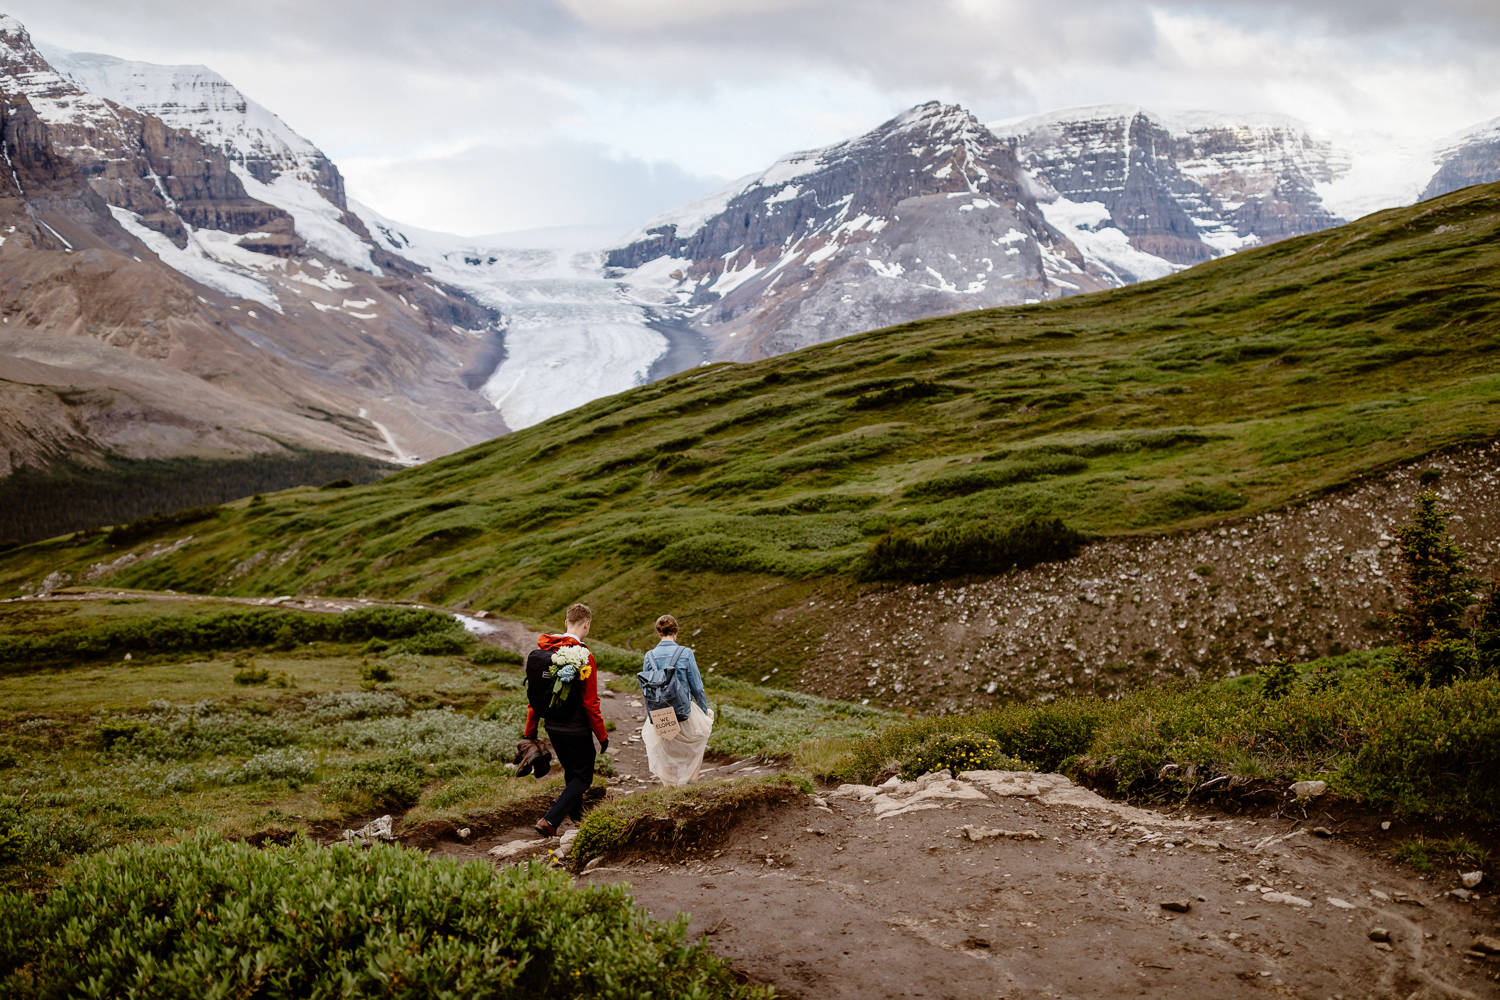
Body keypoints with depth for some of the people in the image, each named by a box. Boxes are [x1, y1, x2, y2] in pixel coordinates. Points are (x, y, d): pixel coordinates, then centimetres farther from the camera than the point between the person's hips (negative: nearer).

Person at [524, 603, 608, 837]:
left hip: (552, 728, 7)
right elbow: (590, 702, -17)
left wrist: (530, 732, 15)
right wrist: (602, 734, -6)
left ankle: (575, 815, 37)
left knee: (571, 772, 24)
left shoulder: (541, 650, 2)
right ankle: (550, 821, -7)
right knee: (583, 778, 6)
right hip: (577, 729, -7)